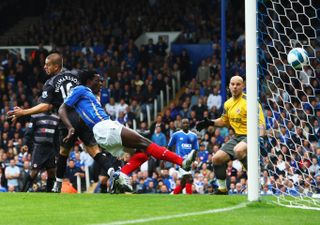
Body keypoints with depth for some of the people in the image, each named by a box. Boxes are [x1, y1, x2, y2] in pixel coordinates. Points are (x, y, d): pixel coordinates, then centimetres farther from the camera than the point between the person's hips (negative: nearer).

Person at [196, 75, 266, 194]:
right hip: (237, 136, 8)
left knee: (238, 150, -39)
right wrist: (209, 123, 11)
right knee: (217, 158, 1)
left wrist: (261, 138, -33)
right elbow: (224, 121, 28)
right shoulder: (228, 104, 10)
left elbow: (260, 122, -18)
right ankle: (222, 189, 18)